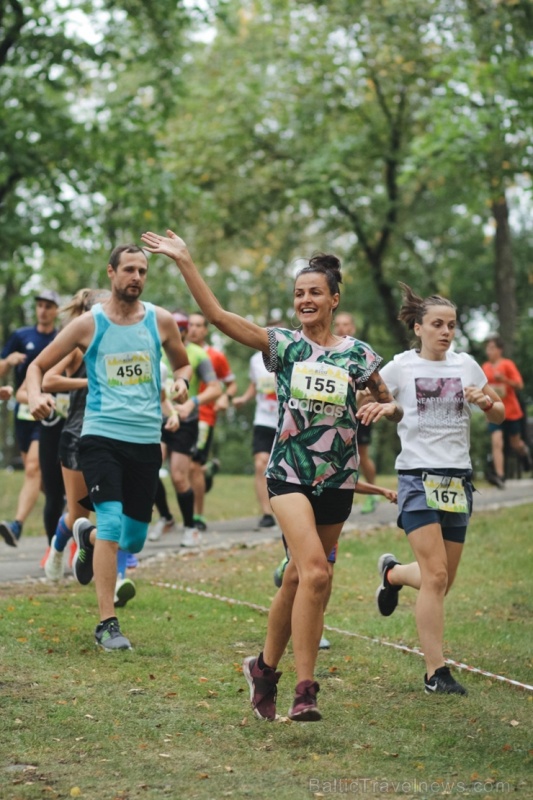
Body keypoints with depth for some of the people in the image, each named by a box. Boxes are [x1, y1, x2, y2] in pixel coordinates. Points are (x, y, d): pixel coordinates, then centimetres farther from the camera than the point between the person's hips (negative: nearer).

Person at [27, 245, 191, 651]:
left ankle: (87, 535, 45)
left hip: (147, 441, 3)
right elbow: (39, 365, 4)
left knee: (133, 540, 9)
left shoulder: (161, 320, 3)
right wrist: (35, 396, -17)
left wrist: (182, 381, -4)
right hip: (102, 436, -3)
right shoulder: (89, 323, -3)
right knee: (112, 522, -20)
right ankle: (107, 623, -12)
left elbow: (183, 362, 20)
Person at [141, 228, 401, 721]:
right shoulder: (283, 345, 1)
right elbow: (218, 315, -6)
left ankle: (265, 668, 28)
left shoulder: (357, 355, 6)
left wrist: (384, 408, -8)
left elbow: (393, 405, 16)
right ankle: (304, 689, -16)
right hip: (290, 474, -3)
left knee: (299, 579, 9)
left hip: (338, 481, 3)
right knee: (315, 572, -20)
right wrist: (185, 262, -12)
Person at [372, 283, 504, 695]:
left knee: (443, 580, 8)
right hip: (418, 476, -4)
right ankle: (436, 672, -8)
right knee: (436, 576, -15)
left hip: (458, 479, 4)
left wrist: (485, 401, -7)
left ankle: (393, 573, 40)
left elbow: (499, 414, 15)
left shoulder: (466, 366, 8)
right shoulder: (401, 367, -1)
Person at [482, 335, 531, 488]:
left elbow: (519, 385, -12)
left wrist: (504, 379, -26)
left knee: (515, 443, 11)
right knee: (496, 442, -16)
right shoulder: (485, 367, 4)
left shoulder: (507, 364, -8)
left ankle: (524, 451, 48)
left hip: (512, 411, -2)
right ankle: (500, 476, -21)